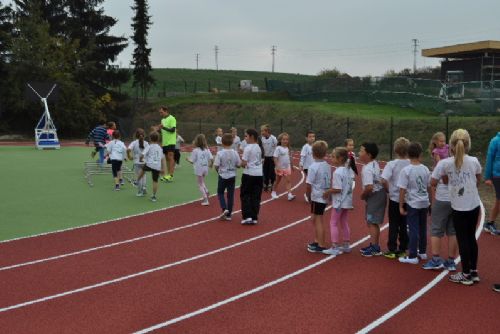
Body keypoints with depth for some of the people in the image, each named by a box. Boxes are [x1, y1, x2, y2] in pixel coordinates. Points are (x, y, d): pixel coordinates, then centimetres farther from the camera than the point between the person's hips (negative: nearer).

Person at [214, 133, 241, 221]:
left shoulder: (220, 153, -15)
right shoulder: (235, 153, -6)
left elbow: (216, 165, -15)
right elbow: (239, 164, -1)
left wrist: (218, 170, 6)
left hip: (223, 176, -3)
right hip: (232, 176, 3)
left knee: (220, 193, 16)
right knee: (230, 195, 9)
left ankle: (224, 208, -5)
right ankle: (228, 214, 12)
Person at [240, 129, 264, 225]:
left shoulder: (248, 148, -11)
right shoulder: (258, 147, 11)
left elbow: (244, 163, -14)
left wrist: (242, 164, 6)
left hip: (249, 174, -6)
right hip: (259, 174, 6)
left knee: (245, 195, 4)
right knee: (256, 197, 8)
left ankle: (247, 216, -4)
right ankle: (254, 218, 9)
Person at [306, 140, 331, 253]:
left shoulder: (313, 167, -17)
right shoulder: (328, 166, 4)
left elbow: (308, 184, -16)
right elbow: (330, 182, 9)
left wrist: (308, 196, -4)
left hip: (317, 197, -7)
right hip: (325, 196, 7)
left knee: (318, 221, 0)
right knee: (316, 219, 21)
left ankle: (322, 246, 5)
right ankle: (317, 241, 32)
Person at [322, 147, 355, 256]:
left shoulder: (337, 172, -21)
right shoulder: (349, 170, 5)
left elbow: (337, 189, -25)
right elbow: (348, 185, 10)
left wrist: (327, 192, -11)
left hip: (339, 202, -8)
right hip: (347, 201, 8)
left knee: (333, 223, 1)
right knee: (344, 223, 18)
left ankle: (335, 248, 1)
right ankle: (346, 245, 25)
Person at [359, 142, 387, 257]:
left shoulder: (367, 169, -23)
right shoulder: (374, 164, 7)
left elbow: (369, 187, -32)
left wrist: (363, 195, -13)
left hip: (374, 196, -10)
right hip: (379, 193, 10)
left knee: (372, 222, -1)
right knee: (371, 222, 19)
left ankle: (375, 248, 7)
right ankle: (374, 245, 29)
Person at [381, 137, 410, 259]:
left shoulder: (391, 164, -14)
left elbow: (384, 181, -23)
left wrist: (389, 190, -6)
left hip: (394, 199, -2)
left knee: (393, 225, 6)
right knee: (404, 225, 14)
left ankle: (392, 250, 8)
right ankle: (403, 249, 19)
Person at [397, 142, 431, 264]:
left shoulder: (406, 170, -15)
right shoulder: (425, 169, -1)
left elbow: (402, 190, -14)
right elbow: (429, 188, 8)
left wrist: (401, 206, -7)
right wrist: (430, 201, 21)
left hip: (412, 204, -5)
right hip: (424, 203, 5)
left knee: (413, 229, -1)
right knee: (423, 228, 17)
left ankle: (412, 256, 1)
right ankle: (422, 252, 30)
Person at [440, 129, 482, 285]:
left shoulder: (447, 164, -9)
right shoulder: (474, 161, -4)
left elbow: (445, 181, 6)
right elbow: (478, 180, 11)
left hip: (458, 207, -3)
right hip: (474, 205, 3)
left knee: (462, 239, 5)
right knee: (471, 237, 15)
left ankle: (466, 274, 11)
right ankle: (474, 272, 23)